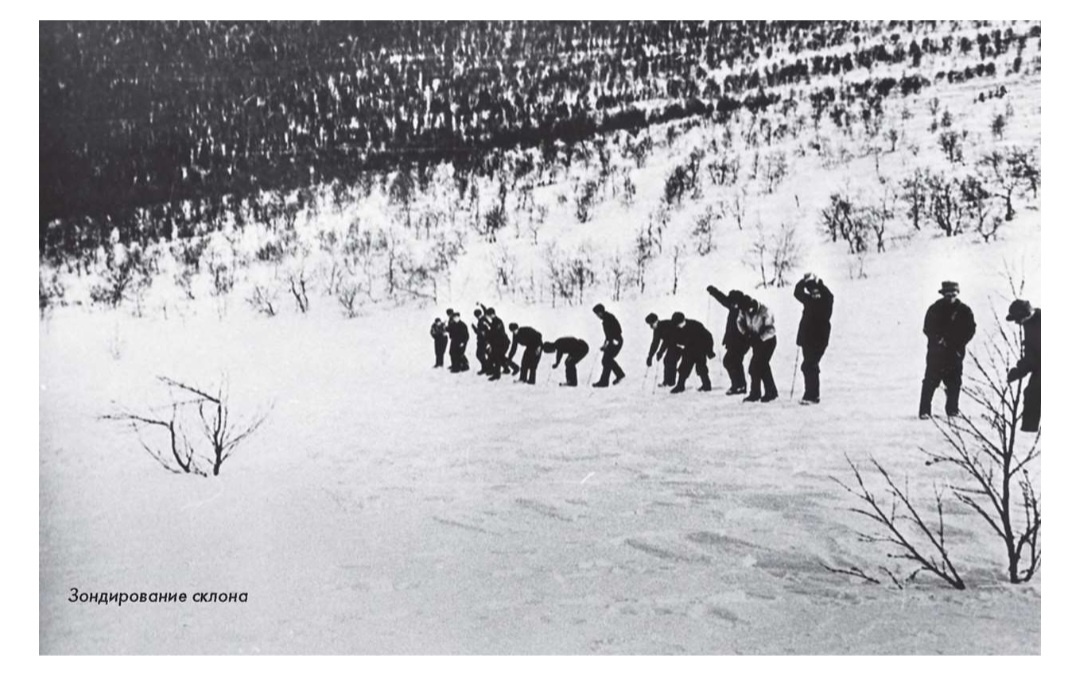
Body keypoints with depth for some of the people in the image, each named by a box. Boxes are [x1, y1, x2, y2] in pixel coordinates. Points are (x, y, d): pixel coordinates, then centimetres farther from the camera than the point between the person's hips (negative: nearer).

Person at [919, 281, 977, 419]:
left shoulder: (964, 311, 4)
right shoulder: (935, 309, 0)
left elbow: (970, 330, 3)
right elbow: (927, 328, -1)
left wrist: (959, 344, -9)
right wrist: (939, 339, -16)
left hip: (955, 352, 2)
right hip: (936, 352, -2)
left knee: (954, 382, 5)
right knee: (931, 381, -5)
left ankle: (952, 409, 17)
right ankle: (924, 411, -4)